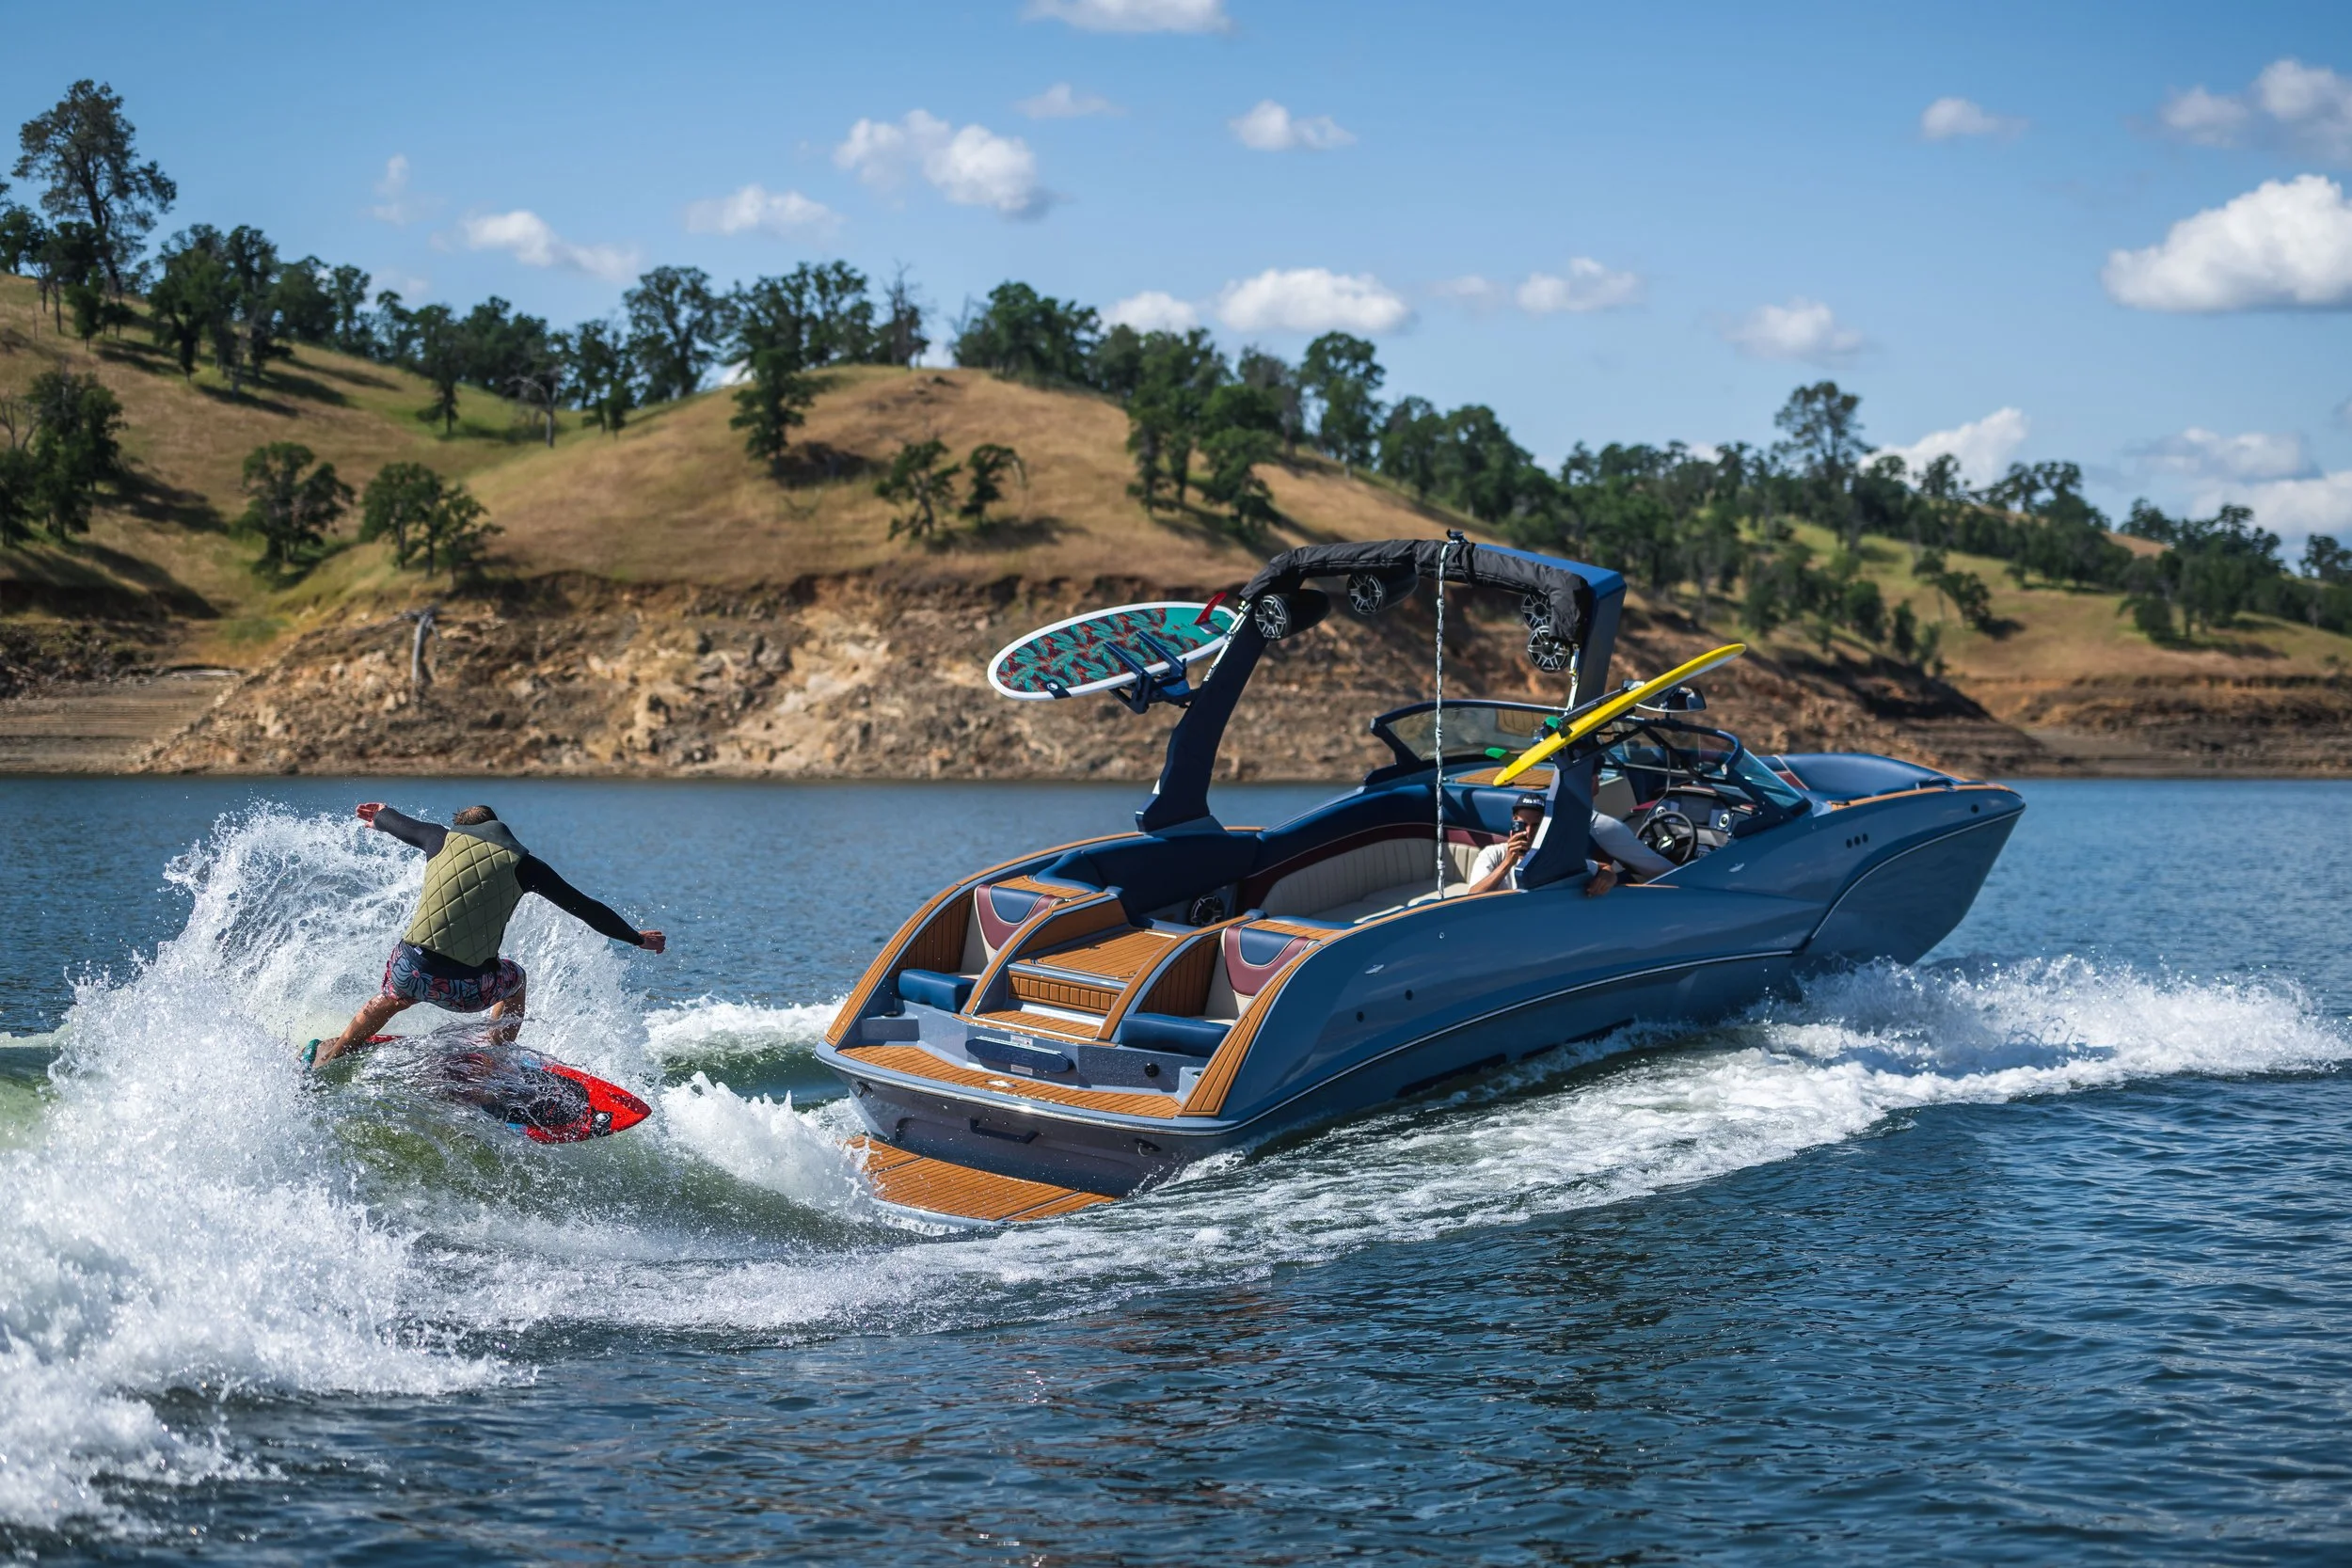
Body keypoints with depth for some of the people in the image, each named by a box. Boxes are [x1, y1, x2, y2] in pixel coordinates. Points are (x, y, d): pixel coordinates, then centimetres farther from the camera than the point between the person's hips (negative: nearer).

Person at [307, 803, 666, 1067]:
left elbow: (399, 823, 34)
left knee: (391, 999, 37)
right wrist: (637, 939, 23)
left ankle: (331, 1056, 54)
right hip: (468, 989, -2)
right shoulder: (521, 864, 6)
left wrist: (381, 816, 58)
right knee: (514, 978, 32)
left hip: (412, 970, 2)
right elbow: (584, 907, 11)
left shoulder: (442, 838, 11)